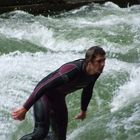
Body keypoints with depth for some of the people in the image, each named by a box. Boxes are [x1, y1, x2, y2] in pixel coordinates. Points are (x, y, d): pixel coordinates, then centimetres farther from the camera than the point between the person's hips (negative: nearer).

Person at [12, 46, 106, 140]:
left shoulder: (96, 72, -12)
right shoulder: (72, 71, -37)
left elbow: (87, 92, 10)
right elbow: (43, 87, -35)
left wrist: (84, 111, 25)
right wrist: (25, 109, -32)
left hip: (59, 99, 8)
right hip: (44, 95, -8)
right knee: (41, 132, -20)